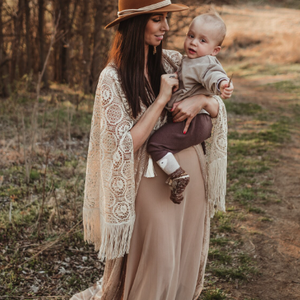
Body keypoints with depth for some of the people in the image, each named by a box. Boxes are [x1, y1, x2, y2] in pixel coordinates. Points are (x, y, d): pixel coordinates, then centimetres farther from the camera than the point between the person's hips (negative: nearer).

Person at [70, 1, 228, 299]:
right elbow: (126, 144, -19)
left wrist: (201, 100, -18)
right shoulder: (113, 78, -14)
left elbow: (217, 107, 5)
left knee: (185, 259, 17)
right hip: (150, 179, -5)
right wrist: (162, 98, -20)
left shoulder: (172, 61, 1)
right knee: (156, 263, 5)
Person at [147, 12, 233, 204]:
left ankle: (178, 176, -12)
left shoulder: (205, 63, -15)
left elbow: (213, 74, -38)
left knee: (156, 144, -20)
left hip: (191, 122, -11)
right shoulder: (188, 61, 17)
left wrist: (222, 84, -57)